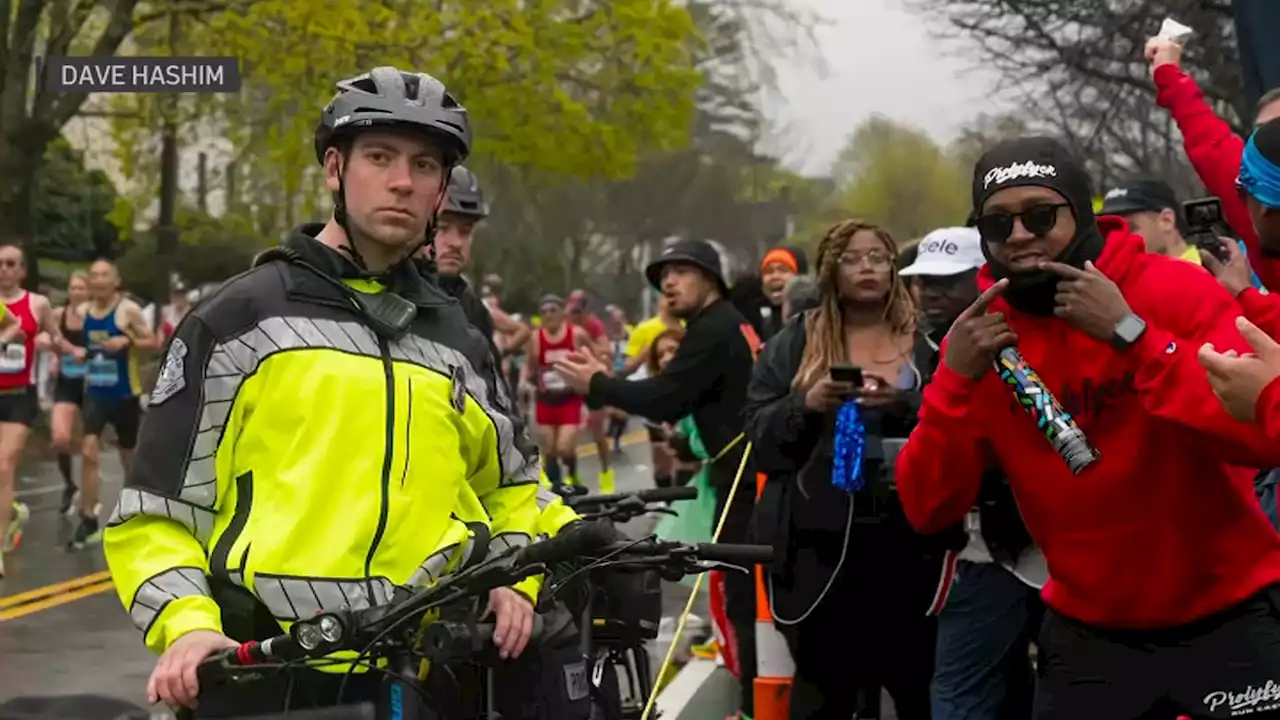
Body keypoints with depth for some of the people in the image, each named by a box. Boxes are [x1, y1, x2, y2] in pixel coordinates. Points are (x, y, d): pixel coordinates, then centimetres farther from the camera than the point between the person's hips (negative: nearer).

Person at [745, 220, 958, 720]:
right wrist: (806, 405, -12)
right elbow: (759, 433, 5)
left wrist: (906, 403, -18)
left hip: (906, 535, 0)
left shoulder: (926, 342, 7)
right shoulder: (793, 343, 11)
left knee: (917, 677, 1)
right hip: (817, 537, 1)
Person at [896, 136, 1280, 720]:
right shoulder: (979, 334, -1)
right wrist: (955, 380, -20)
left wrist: (1131, 333, -27)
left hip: (1225, 620, -3)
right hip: (1089, 633, 3)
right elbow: (928, 511, -7)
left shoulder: (1179, 292, -11)